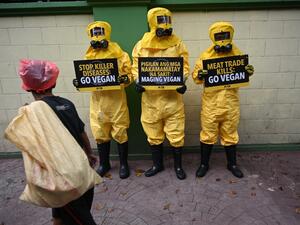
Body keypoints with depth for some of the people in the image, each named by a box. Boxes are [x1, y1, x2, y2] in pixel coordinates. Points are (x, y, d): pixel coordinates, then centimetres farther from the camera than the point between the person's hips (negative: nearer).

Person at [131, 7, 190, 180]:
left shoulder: (177, 44, 2)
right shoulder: (141, 45, 4)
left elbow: (184, 66, 2)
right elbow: (136, 67, 7)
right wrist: (138, 81, -11)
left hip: (172, 96, -1)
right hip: (150, 97, 2)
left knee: (176, 134, 5)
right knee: (153, 135, 13)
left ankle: (178, 165, 26)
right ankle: (157, 164, 33)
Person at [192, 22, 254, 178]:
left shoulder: (237, 54, 5)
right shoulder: (205, 55, -1)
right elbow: (196, 76, 0)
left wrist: (248, 73, -10)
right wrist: (199, 75, -23)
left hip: (231, 103, 2)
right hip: (211, 103, -1)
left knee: (230, 135, 15)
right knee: (208, 135, 9)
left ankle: (232, 164, 34)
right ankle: (204, 164, 26)